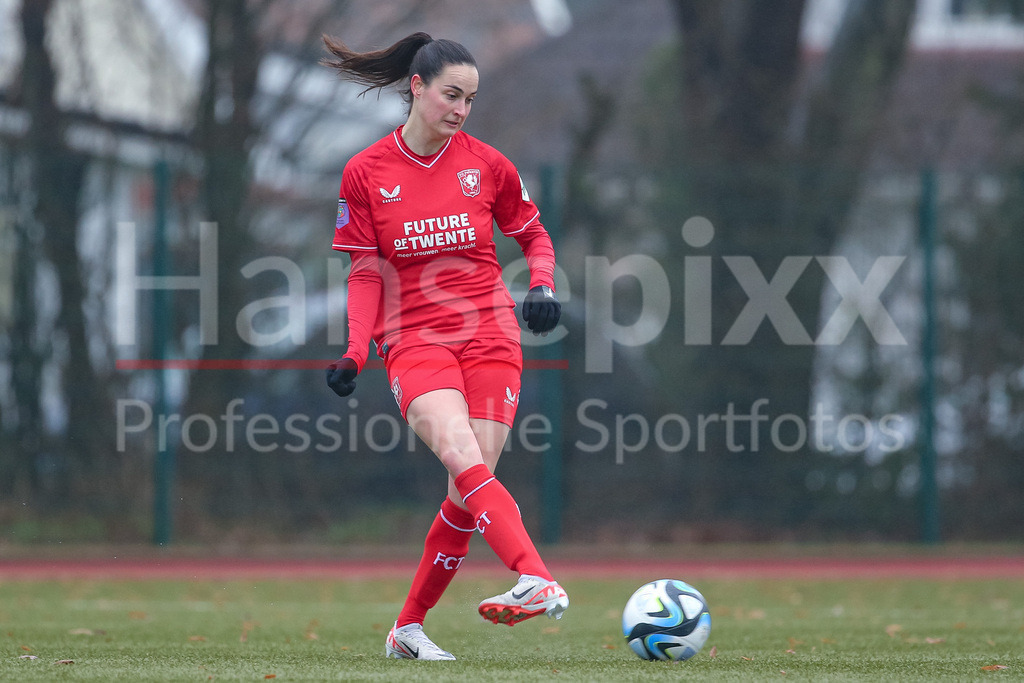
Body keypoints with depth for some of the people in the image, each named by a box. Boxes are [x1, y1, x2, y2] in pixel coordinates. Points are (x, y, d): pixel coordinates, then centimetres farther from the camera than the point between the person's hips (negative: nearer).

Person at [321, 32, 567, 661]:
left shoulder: (487, 165, 5)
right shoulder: (366, 173, 2)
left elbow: (535, 235, 17)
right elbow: (366, 274, 6)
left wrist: (542, 286, -3)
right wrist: (355, 353, -6)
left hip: (489, 332, 2)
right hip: (414, 340, -2)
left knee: (470, 487, -6)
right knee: (463, 459, -27)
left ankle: (409, 627, 9)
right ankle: (538, 581, -44)